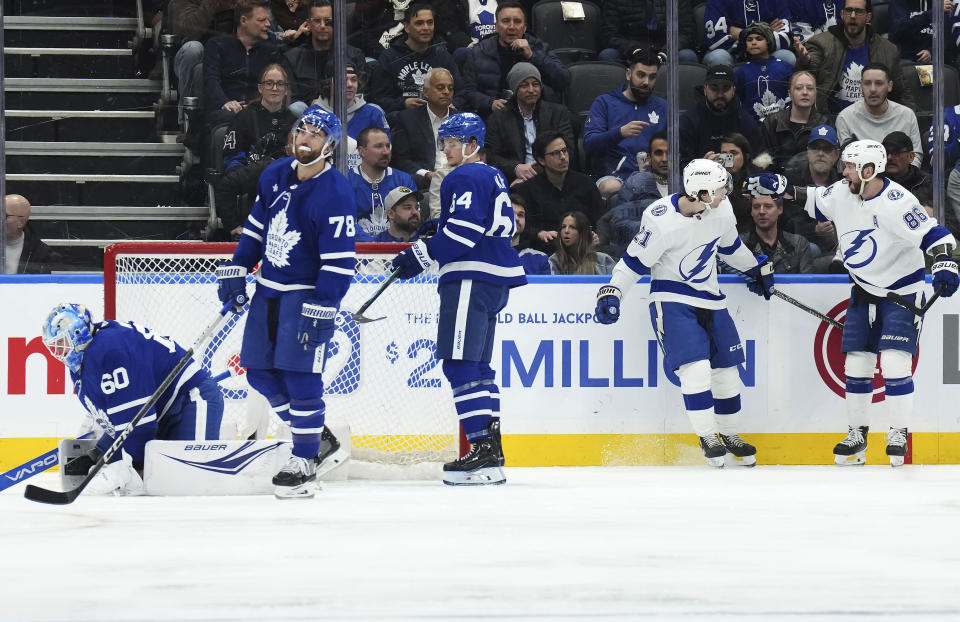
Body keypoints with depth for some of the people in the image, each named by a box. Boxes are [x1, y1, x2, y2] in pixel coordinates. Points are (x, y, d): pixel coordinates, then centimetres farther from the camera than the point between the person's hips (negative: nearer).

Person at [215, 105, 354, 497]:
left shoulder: (335, 195, -19)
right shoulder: (275, 177, 4)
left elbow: (339, 262, -21)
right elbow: (257, 224, 18)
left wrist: (321, 311, -26)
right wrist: (236, 270, 13)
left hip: (308, 294, -8)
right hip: (269, 289, 8)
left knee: (299, 374, -12)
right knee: (260, 372, 9)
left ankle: (305, 461, -1)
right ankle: (322, 442, 21)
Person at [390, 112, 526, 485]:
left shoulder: (465, 178, -10)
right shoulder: (492, 177, 21)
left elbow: (464, 230, -20)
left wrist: (424, 255, -19)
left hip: (471, 279, -11)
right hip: (494, 280, 11)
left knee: (461, 364, -13)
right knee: (477, 365, 14)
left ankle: (483, 451, -20)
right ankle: (491, 450, 14)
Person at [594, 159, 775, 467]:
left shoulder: (722, 210, -4)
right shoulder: (662, 220, -24)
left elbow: (729, 245, 17)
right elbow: (634, 260, -16)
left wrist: (757, 269, 29)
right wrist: (611, 292, -23)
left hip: (709, 297, 6)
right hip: (672, 299, -6)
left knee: (726, 367, 9)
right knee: (695, 366, -18)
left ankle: (730, 435, 25)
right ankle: (708, 438, -7)